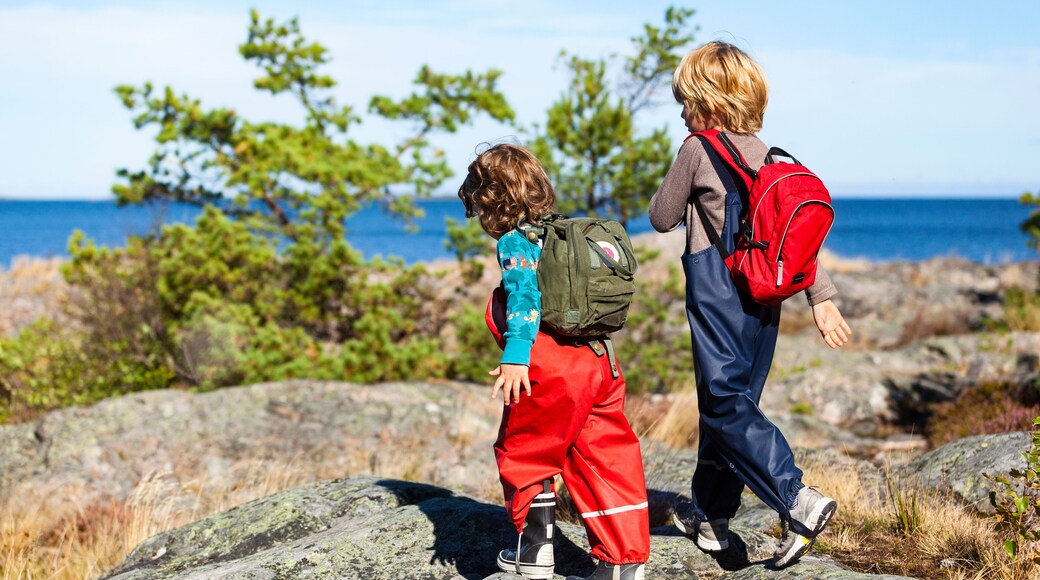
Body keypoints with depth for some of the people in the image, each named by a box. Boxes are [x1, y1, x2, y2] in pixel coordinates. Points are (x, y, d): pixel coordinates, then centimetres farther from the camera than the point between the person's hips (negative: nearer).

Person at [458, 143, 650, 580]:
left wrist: (515, 356, -29)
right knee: (603, 458, 9)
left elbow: (524, 297, -20)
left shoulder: (516, 241, -5)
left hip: (551, 369, -8)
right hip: (597, 361, 8)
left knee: (524, 455, 9)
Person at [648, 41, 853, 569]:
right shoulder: (767, 157, 11)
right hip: (764, 302, 7)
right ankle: (710, 514, 24)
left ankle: (798, 501, -23)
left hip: (718, 297, -7)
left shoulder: (698, 149, -6)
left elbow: (663, 218, 2)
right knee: (729, 402, 15)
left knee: (727, 406, -8)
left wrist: (674, 186, 21)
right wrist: (821, 298, 7)